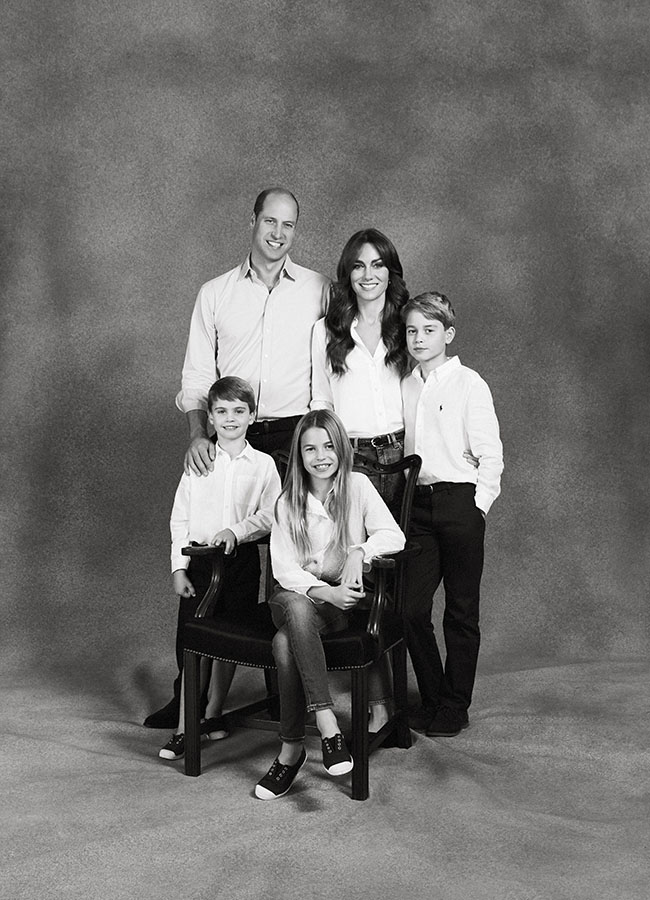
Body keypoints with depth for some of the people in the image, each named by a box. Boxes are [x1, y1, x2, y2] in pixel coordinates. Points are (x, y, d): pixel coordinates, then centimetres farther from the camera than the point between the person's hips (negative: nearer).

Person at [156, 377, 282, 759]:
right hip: (198, 559, 0)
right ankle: (184, 727, -1)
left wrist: (236, 531, -19)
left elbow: (270, 515, -4)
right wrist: (179, 568, -2)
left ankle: (214, 712, 26)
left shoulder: (263, 465, 2)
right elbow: (180, 519, 4)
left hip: (241, 559, 0)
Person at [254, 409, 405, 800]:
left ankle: (292, 749, -25)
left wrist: (359, 551, -27)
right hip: (299, 594, 1)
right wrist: (325, 592, -22)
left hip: (345, 598, -1)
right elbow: (285, 569, -4)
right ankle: (326, 722, -38)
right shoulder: (288, 503, 5)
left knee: (286, 641, -31)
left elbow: (394, 536, -7)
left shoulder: (357, 486, 3)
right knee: (296, 609, -37)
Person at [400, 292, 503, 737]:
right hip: (418, 503, 5)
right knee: (412, 608, 1)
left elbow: (491, 455, -6)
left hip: (460, 501, -4)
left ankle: (455, 706, 16)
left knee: (461, 612, 4)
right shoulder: (405, 387, 11)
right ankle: (432, 698, 19)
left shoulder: (469, 384, -4)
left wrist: (478, 505, -11)